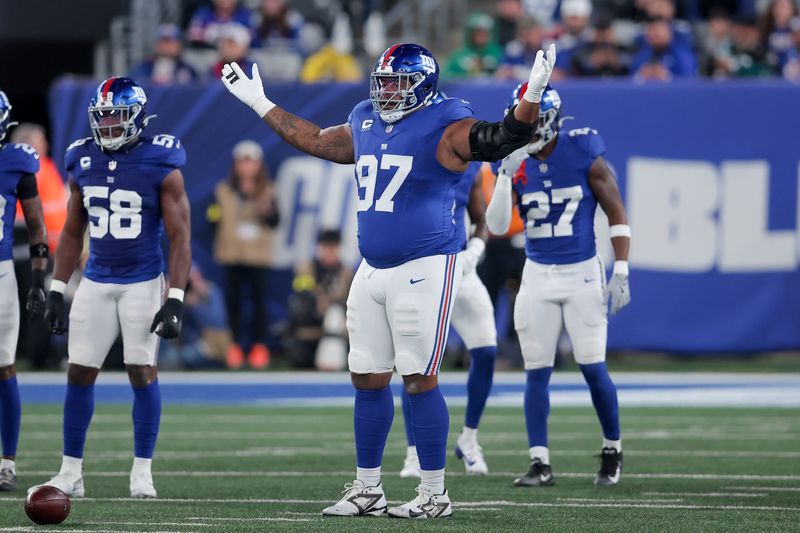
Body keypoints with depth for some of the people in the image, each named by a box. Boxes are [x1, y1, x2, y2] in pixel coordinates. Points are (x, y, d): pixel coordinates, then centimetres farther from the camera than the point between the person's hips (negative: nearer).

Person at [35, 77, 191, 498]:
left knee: (142, 371, -6)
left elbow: (179, 238, -9)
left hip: (143, 284, -4)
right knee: (79, 372, 1)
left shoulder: (161, 166, -10)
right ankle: (70, 471, 8)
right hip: (96, 284, 4)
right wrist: (56, 290, 9)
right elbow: (72, 233, 14)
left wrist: (174, 301, -15)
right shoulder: (83, 162, 3)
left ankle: (142, 472, 4)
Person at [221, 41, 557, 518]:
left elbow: (506, 139, -20)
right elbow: (317, 141, 30)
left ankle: (435, 494, 1)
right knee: (368, 379, 10)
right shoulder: (366, 125, 13)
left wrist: (532, 96, -37)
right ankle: (367, 490, 19)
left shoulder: (445, 129, -9)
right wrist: (260, 104, 35)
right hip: (373, 271, 8)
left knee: (420, 379, -7)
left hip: (425, 268, -8)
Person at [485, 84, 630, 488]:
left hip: (583, 273, -3)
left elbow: (617, 215, -2)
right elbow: (496, 226, -11)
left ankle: (612, 451, 16)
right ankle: (540, 463, 3)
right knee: (537, 372, 0)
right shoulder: (515, 164, -1)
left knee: (593, 368, -3)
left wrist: (620, 272, -7)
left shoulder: (584, 155, -9)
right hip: (537, 276, 3)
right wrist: (507, 176, -23)